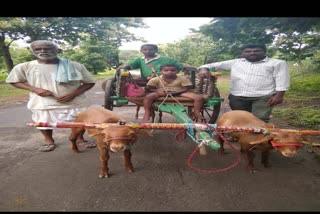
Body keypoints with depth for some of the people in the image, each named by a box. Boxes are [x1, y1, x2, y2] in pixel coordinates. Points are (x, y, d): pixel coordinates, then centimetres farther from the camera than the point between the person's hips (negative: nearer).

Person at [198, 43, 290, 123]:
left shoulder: (277, 63, 12)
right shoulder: (235, 62, 17)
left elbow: (282, 79, 2)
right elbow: (214, 65, 15)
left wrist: (279, 95, -12)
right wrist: (204, 69, -5)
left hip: (263, 97, -2)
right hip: (237, 97, 3)